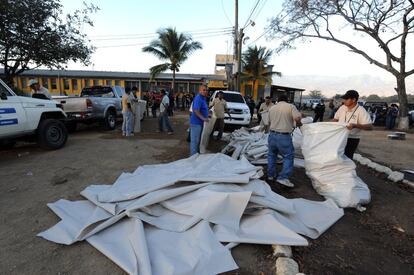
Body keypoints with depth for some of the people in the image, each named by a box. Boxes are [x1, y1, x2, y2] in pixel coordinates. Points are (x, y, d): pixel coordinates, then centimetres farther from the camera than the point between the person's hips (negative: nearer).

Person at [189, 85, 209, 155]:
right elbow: (195, 110, -28)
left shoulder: (203, 98, 14)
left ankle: (197, 154, 31)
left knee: (198, 140, 19)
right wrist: (203, 118, -34)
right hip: (196, 123, -10)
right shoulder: (198, 98, -18)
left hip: (200, 122, 10)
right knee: (195, 140, -3)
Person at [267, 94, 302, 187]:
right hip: (284, 136, -4)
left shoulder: (272, 108, 11)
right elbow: (297, 118, -16)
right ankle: (283, 178, -2)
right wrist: (298, 123, 4)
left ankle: (270, 175, 27)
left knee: (271, 155, 20)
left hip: (272, 134, 5)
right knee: (288, 157, 5)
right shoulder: (291, 106, -1)